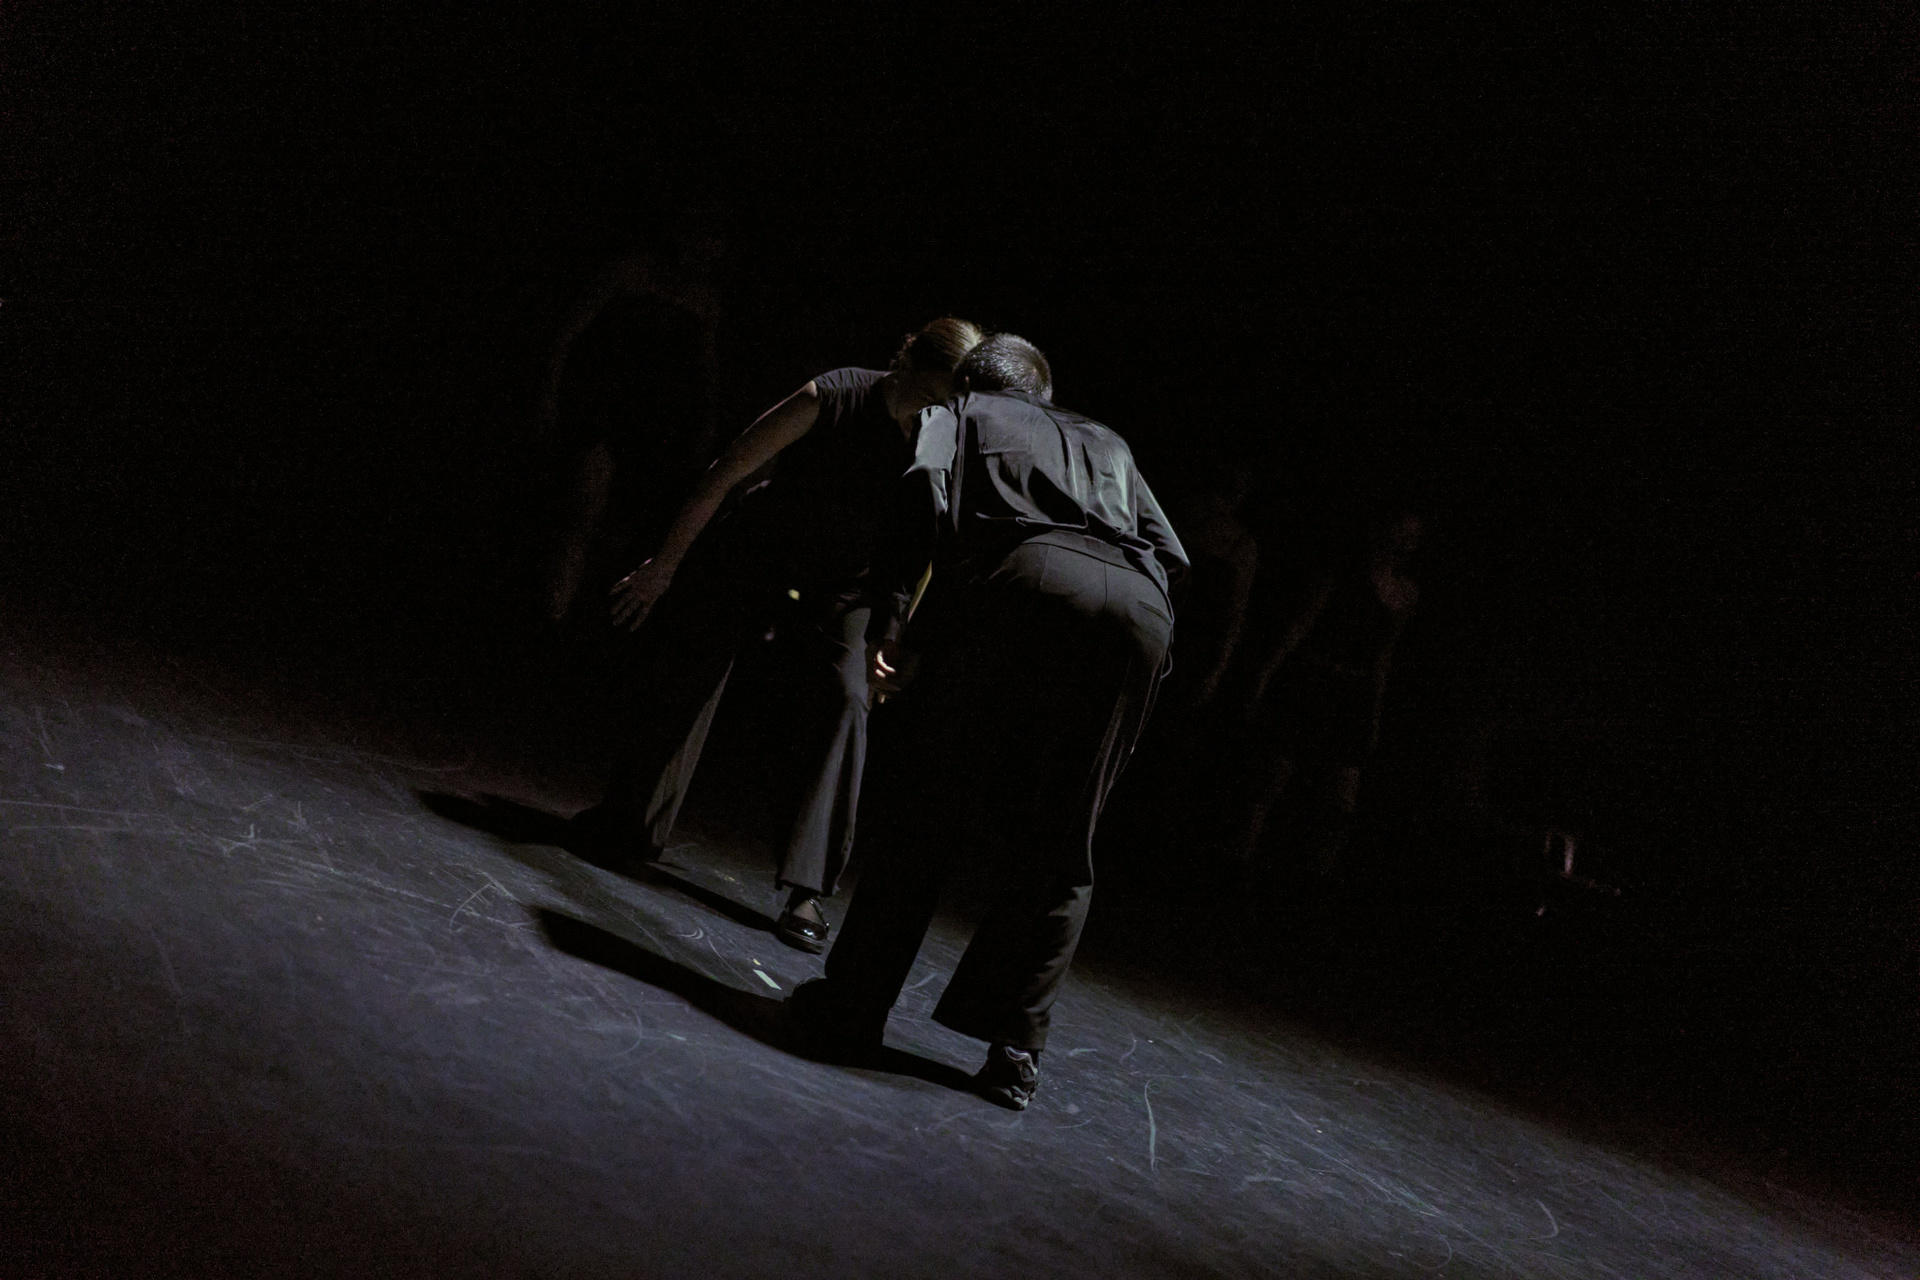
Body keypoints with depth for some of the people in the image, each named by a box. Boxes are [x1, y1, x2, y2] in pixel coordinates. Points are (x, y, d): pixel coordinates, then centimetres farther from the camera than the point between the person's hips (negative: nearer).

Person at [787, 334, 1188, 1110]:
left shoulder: (956, 413, 28)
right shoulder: (1104, 443, 39)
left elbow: (927, 483, 5)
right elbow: (1168, 550, 24)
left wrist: (887, 623, 4)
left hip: (1026, 583, -3)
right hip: (1140, 614, 4)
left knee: (929, 810, 8)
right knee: (1056, 850, 12)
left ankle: (855, 1003, 13)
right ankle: (1014, 1046, 10)